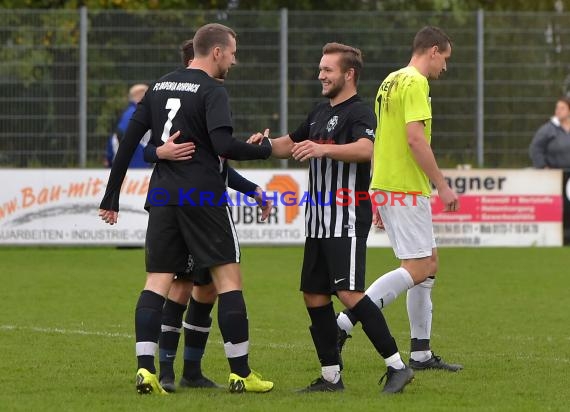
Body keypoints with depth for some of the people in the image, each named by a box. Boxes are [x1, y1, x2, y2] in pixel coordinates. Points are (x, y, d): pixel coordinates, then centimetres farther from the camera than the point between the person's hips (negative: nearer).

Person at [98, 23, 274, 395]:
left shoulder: (160, 87, 13)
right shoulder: (212, 91, -7)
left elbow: (129, 142, 12)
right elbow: (223, 145, -20)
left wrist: (111, 197, 16)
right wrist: (264, 149, -2)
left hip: (163, 197, 6)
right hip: (203, 197, -6)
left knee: (157, 281, 4)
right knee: (228, 277, 2)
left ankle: (146, 369, -10)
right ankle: (241, 374, 2)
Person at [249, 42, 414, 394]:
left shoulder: (359, 112, -9)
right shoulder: (320, 113, 19)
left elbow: (365, 149, -29)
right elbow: (291, 144, 31)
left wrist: (324, 149, -42)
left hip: (347, 221, -9)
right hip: (318, 221, 9)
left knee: (350, 294, -17)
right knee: (314, 295, 7)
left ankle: (397, 366, -12)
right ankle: (331, 375, 14)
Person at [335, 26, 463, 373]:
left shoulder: (391, 81, 18)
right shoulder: (415, 83, -12)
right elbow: (415, 138, -21)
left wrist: (380, 198, 24)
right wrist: (443, 186, -15)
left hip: (385, 187, 10)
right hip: (406, 189, -10)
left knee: (429, 263, 13)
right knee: (418, 269, -10)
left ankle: (421, 354, 13)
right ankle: (343, 323, -16)